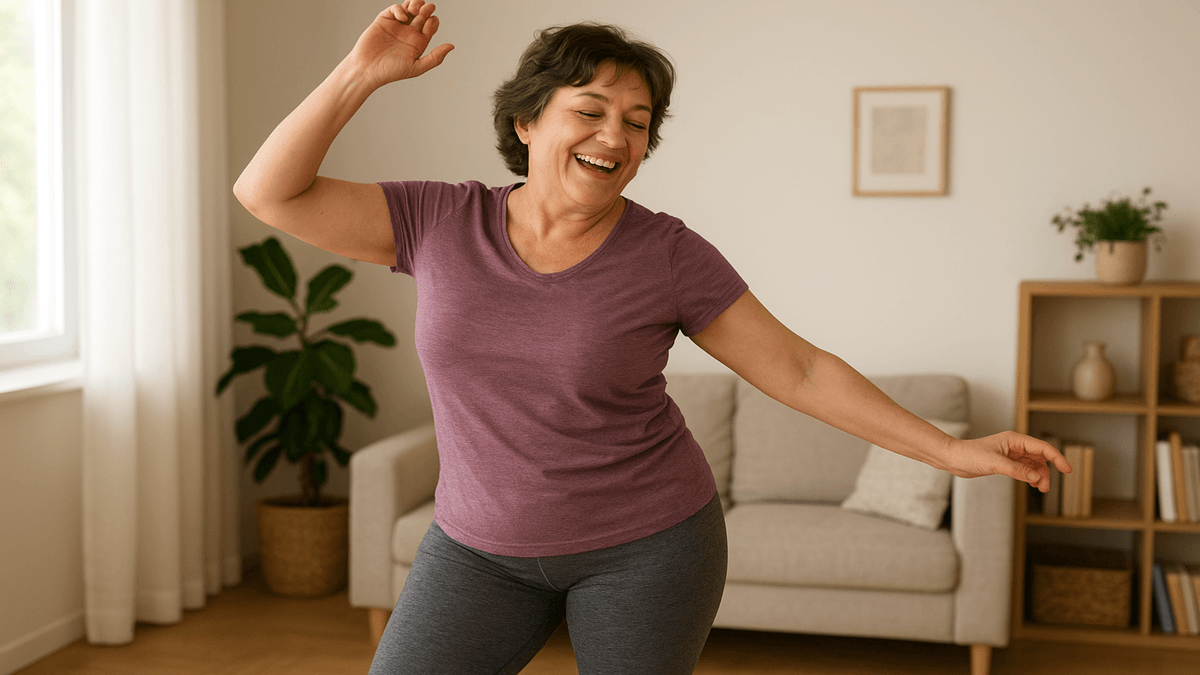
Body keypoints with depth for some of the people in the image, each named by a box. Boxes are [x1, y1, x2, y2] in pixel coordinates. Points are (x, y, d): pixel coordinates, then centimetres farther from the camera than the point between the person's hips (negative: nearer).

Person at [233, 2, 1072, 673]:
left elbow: (799, 369, -7)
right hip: (485, 546, 3)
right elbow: (269, 193, -9)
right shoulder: (443, 224, -7)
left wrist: (951, 450, -10)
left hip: (648, 544, -2)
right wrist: (365, 70, -17)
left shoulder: (667, 255, -13)